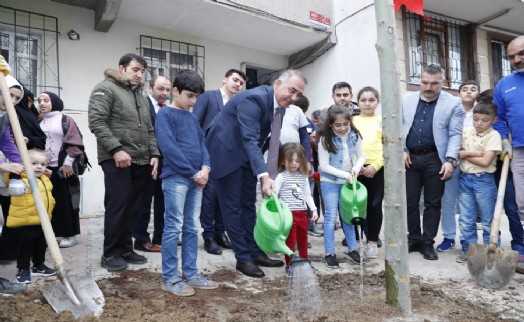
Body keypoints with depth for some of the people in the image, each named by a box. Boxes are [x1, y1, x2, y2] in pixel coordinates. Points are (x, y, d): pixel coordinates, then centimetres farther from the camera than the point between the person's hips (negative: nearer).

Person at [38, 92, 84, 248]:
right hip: (45, 168, 4)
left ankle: (69, 235, 9)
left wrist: (68, 162, -13)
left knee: (65, 202, 0)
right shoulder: (38, 123, 13)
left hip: (63, 168, -4)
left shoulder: (66, 120, 0)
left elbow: (75, 144, -6)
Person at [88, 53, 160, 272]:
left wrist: (154, 154, 8)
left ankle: (126, 248, 21)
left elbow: (149, 130, 21)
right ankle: (110, 253, 8)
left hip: (141, 161, 7)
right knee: (117, 205, -5)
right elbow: (97, 122, -13)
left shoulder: (140, 96, 22)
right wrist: (116, 149, -20)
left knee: (133, 207, 9)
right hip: (117, 160, -7)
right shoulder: (106, 89, -1)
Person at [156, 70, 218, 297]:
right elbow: (168, 147, -15)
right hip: (175, 178, -7)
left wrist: (205, 168, -6)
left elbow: (202, 145, 15)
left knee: (191, 228, 10)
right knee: (174, 228, -2)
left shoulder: (193, 118, 18)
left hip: (196, 179, 7)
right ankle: (170, 278, 8)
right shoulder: (165, 114, -4)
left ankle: (190, 274, 19)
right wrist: (193, 172, -13)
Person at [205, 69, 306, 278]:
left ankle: (255, 252, 21)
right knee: (233, 206, -2)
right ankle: (243, 258, 7)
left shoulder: (277, 104, 0)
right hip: (226, 154, -9)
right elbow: (249, 139, -37)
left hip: (246, 156, 9)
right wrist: (263, 176, -47)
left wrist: (266, 172, 13)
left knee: (248, 204, 12)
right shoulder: (253, 98, -27)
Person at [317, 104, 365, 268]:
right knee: (331, 217, -1)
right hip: (330, 182, -3)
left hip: (347, 182, 4)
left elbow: (362, 156, 3)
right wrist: (344, 174, -21)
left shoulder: (354, 136, -5)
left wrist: (357, 167, -18)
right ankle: (329, 253, 9)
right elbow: (324, 165, -15)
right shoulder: (325, 139, -15)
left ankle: (352, 249, 26)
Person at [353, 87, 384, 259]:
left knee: (375, 205, 3)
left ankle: (372, 242, 15)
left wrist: (375, 165, -11)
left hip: (377, 169, 0)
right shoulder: (352, 121, 11)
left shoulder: (382, 121, 9)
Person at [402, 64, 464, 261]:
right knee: (410, 202, 6)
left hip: (435, 159, -2)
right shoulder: (407, 100, 8)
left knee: (432, 203, 6)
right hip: (409, 158, 2)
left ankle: (428, 243, 19)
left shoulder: (453, 103, 0)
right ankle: (414, 239, 22)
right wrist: (402, 151, -2)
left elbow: (455, 135, -4)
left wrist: (450, 160, -14)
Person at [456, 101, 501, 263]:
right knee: (466, 219, 10)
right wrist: (471, 152, -11)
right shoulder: (466, 132, 5)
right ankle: (468, 249, 22)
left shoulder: (493, 136, -9)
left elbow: (485, 161, -17)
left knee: (488, 221, 8)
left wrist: (464, 155, -8)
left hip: (484, 180, -4)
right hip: (465, 178, 4)